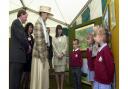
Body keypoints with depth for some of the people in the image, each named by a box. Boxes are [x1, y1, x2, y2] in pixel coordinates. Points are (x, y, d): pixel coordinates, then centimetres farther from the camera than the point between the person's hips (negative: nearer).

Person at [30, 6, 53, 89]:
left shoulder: (43, 24, 15)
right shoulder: (38, 24, -13)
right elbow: (38, 41, -18)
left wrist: (45, 55, 16)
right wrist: (42, 57, -18)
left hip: (43, 54, 9)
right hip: (39, 55, -9)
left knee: (44, 76, 11)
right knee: (38, 76, -4)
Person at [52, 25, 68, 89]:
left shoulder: (64, 37, 9)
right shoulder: (54, 38, 8)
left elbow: (66, 46, 2)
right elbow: (54, 47, 0)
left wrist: (62, 54, -10)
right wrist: (58, 55, -11)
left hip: (63, 56, 0)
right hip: (56, 56, 0)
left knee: (62, 71, -2)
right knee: (57, 72, 0)